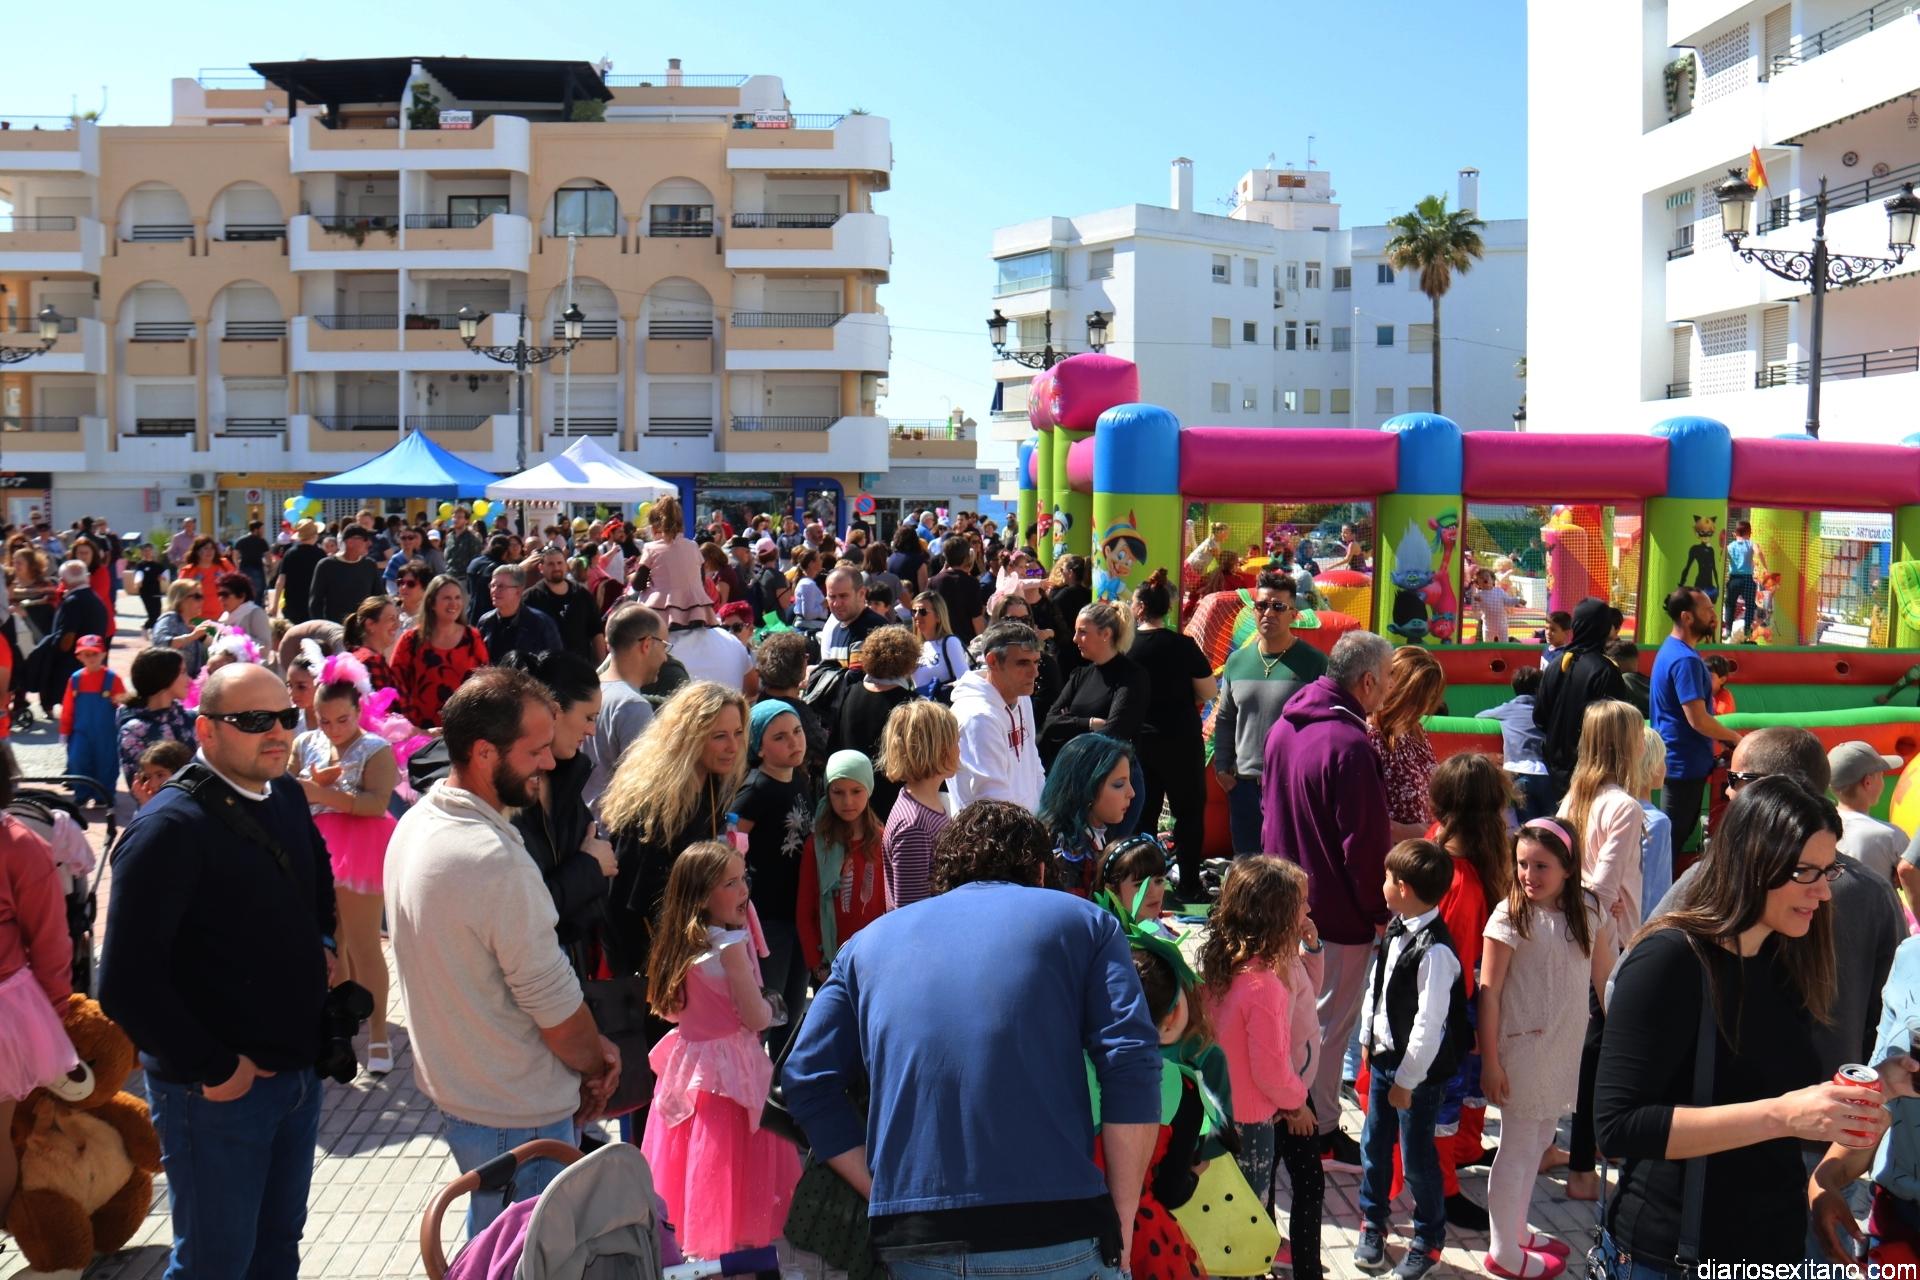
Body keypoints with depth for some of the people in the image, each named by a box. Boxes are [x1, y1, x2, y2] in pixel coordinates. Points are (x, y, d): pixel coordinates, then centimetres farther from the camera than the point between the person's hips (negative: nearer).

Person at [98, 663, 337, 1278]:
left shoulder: (286, 796, 3)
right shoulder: (170, 828, -21)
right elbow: (125, 983, -23)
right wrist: (213, 1068, -18)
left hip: (300, 1072, 7)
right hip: (217, 1091, -7)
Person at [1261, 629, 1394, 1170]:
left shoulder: (1284, 729, 5)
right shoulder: (1351, 746, -24)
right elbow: (1365, 842, -21)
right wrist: (1379, 911, -10)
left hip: (1286, 899, 9)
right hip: (1339, 913, -9)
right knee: (1330, 1021, 4)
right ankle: (1320, 1131, 13)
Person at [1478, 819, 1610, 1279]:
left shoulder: (1588, 911, -2)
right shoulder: (1510, 916, -16)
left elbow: (1605, 978, 6)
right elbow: (1488, 993, -14)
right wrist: (1490, 1061, -14)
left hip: (1565, 1049, 5)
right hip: (1523, 1047, -5)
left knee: (1539, 1142, 19)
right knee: (1517, 1147, 5)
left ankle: (1517, 1231, 36)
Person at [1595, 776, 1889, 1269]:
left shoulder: (1785, 965, 4)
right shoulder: (1669, 959, -19)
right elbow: (1620, 1125, -24)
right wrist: (1779, 1116, -28)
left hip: (1777, 1243, 7)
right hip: (1667, 1252, -7)